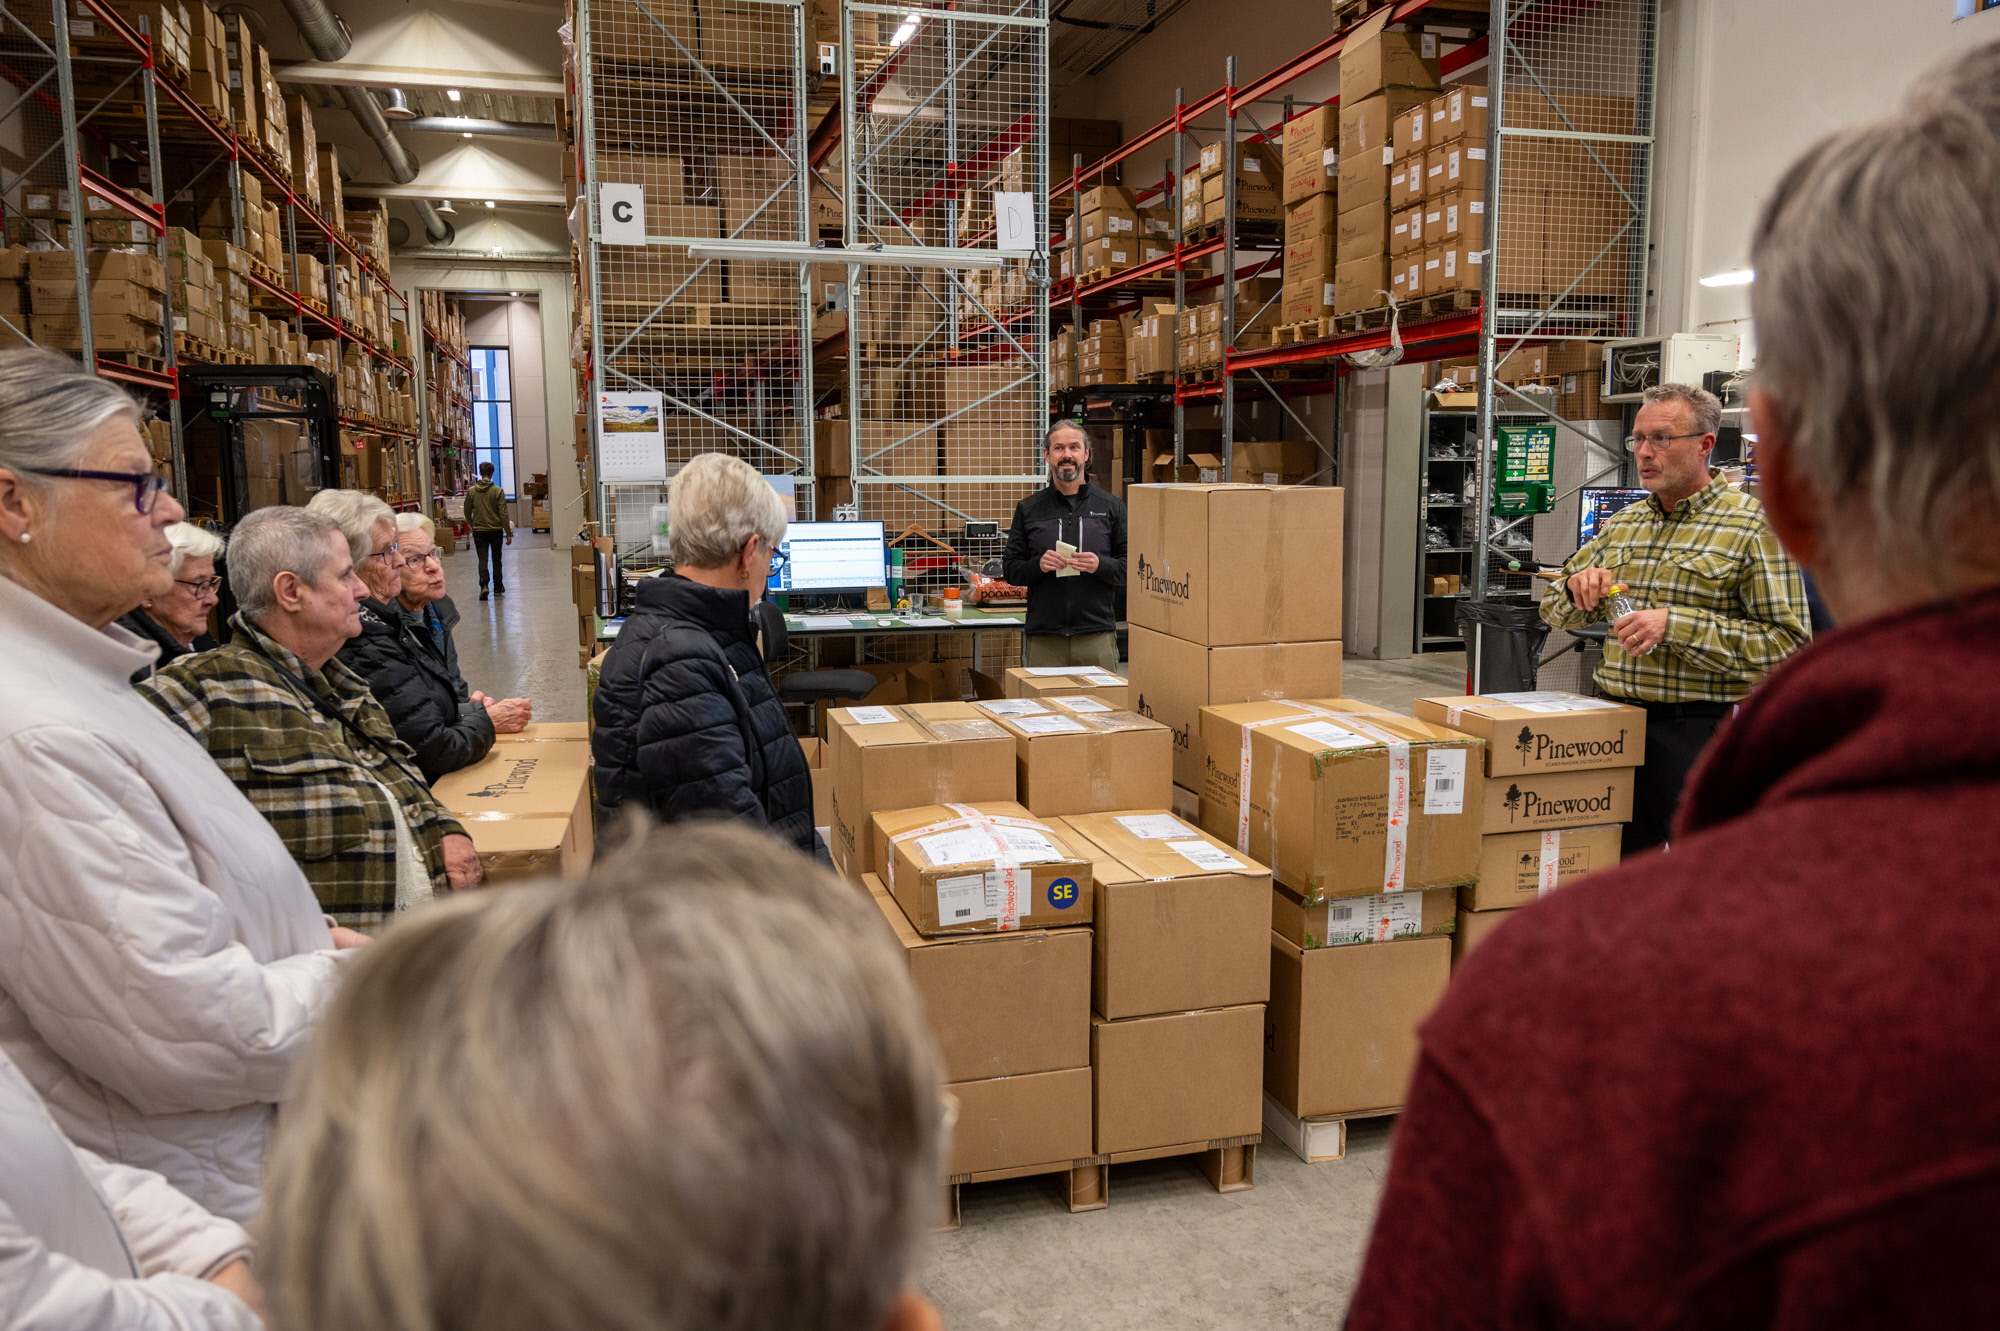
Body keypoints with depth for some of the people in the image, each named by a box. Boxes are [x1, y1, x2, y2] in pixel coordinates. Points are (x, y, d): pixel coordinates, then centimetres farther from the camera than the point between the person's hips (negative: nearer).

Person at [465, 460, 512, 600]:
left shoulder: (471, 491, -1)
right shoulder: (498, 491, -8)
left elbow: (467, 512, 8)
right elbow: (504, 513, -9)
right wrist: (508, 533, -4)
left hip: (479, 531, 1)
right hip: (496, 530, -1)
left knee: (483, 559, 1)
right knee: (496, 559, 12)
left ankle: (484, 585, -17)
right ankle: (498, 587, 20)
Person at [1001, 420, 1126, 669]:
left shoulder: (1111, 507, 10)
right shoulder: (1028, 509, 11)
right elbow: (1011, 570, 9)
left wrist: (1100, 565, -13)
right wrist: (1038, 565, -11)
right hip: (1043, 638, 0)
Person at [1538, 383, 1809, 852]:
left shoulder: (1753, 526, -6)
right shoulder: (1624, 522, 13)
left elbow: (1787, 641, -14)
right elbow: (1555, 608, 19)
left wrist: (1677, 625, -21)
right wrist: (1579, 586, -4)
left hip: (1701, 730, -5)